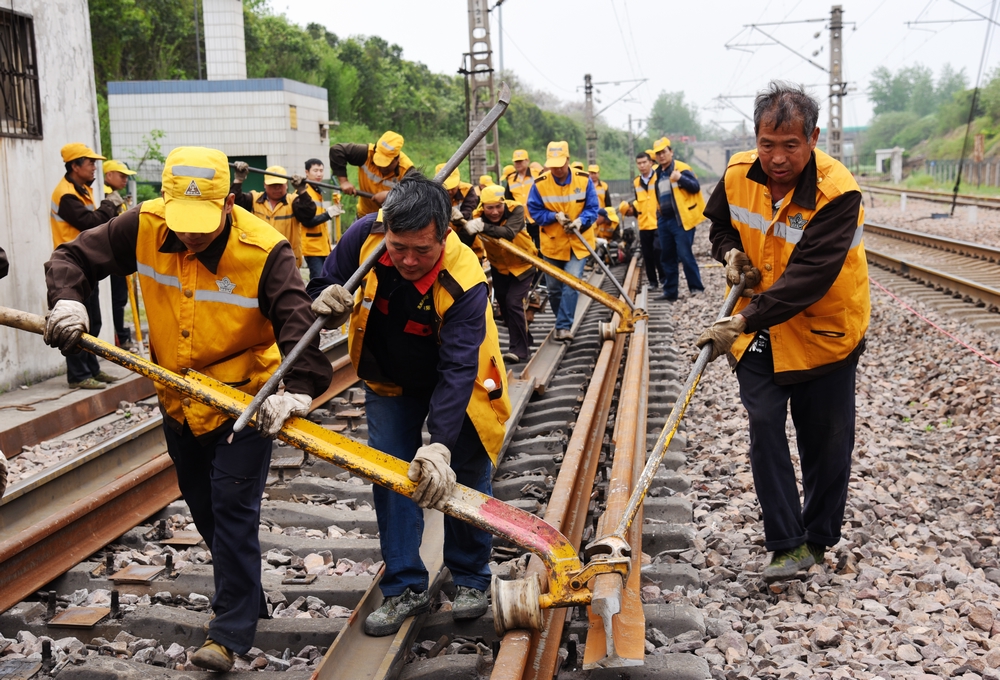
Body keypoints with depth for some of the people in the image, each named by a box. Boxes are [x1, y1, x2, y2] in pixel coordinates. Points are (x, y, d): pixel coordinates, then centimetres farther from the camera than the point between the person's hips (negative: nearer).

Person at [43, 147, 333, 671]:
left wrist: (297, 388, -48)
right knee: (203, 508, 19)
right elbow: (73, 258, -2)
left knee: (233, 510, -6)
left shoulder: (264, 252, -26)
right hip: (179, 402, 6)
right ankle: (246, 596, 41)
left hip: (245, 401, -6)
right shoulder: (142, 228, -13)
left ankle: (231, 631, 8)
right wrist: (67, 299, -23)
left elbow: (297, 324, -33)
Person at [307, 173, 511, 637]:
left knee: (464, 478, 4)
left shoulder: (465, 282, -38)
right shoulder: (365, 237, -27)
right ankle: (406, 588, 11)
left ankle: (470, 580, 26)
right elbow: (325, 284, -10)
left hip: (454, 384, -3)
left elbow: (457, 370, -42)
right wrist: (325, 302, -36)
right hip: (390, 380, 3)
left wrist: (440, 445, -52)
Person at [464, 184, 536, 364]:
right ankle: (523, 340, 37)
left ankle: (520, 349, -5)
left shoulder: (515, 209, -28)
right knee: (503, 304, 15)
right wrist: (464, 227, -45)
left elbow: (509, 233, -47)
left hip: (522, 263, -5)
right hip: (499, 266, 5)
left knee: (513, 303, -16)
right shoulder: (478, 215, -20)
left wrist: (483, 227, -57)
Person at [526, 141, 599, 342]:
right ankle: (562, 323, 29)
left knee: (571, 284, -14)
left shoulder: (584, 180, -10)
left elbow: (592, 208, -5)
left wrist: (580, 221, -24)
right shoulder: (540, 184, -11)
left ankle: (564, 327, -11)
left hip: (578, 243, -1)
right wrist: (555, 216, -21)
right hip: (552, 244, 1)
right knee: (553, 288, 10)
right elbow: (534, 211, -5)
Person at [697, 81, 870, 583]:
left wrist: (741, 322, -40)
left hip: (824, 331, -3)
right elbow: (720, 222, 15)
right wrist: (730, 252, -7)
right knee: (764, 428, -5)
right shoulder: (738, 173, -7)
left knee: (826, 442, 7)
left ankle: (819, 539, 28)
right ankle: (787, 545, 3)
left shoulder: (837, 193, -25)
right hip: (757, 332, 3)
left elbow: (807, 277, -33)